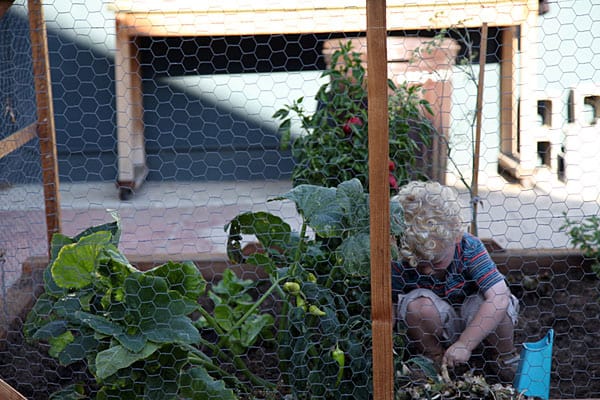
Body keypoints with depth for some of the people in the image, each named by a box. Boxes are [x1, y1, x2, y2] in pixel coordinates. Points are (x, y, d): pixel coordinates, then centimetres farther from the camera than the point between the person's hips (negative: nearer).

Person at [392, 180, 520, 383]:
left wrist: (464, 344, -37)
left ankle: (507, 358, -2)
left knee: (493, 302, -32)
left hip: (477, 324, 0)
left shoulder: (469, 248, -26)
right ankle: (435, 360, -4)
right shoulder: (400, 263, -22)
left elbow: (499, 298, -34)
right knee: (418, 302, -31)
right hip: (435, 331, 1)